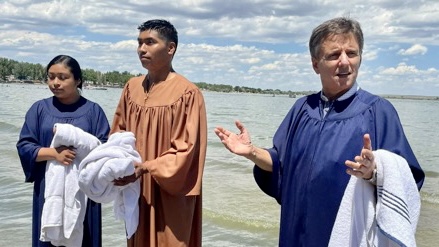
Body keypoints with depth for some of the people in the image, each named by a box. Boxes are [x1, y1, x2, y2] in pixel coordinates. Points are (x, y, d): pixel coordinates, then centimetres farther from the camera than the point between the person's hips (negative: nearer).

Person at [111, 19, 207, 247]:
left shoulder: (187, 93, -14)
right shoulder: (132, 87, 6)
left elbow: (185, 151, -16)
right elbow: (119, 134, 12)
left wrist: (146, 167, -23)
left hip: (170, 196, -6)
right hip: (136, 192, 6)